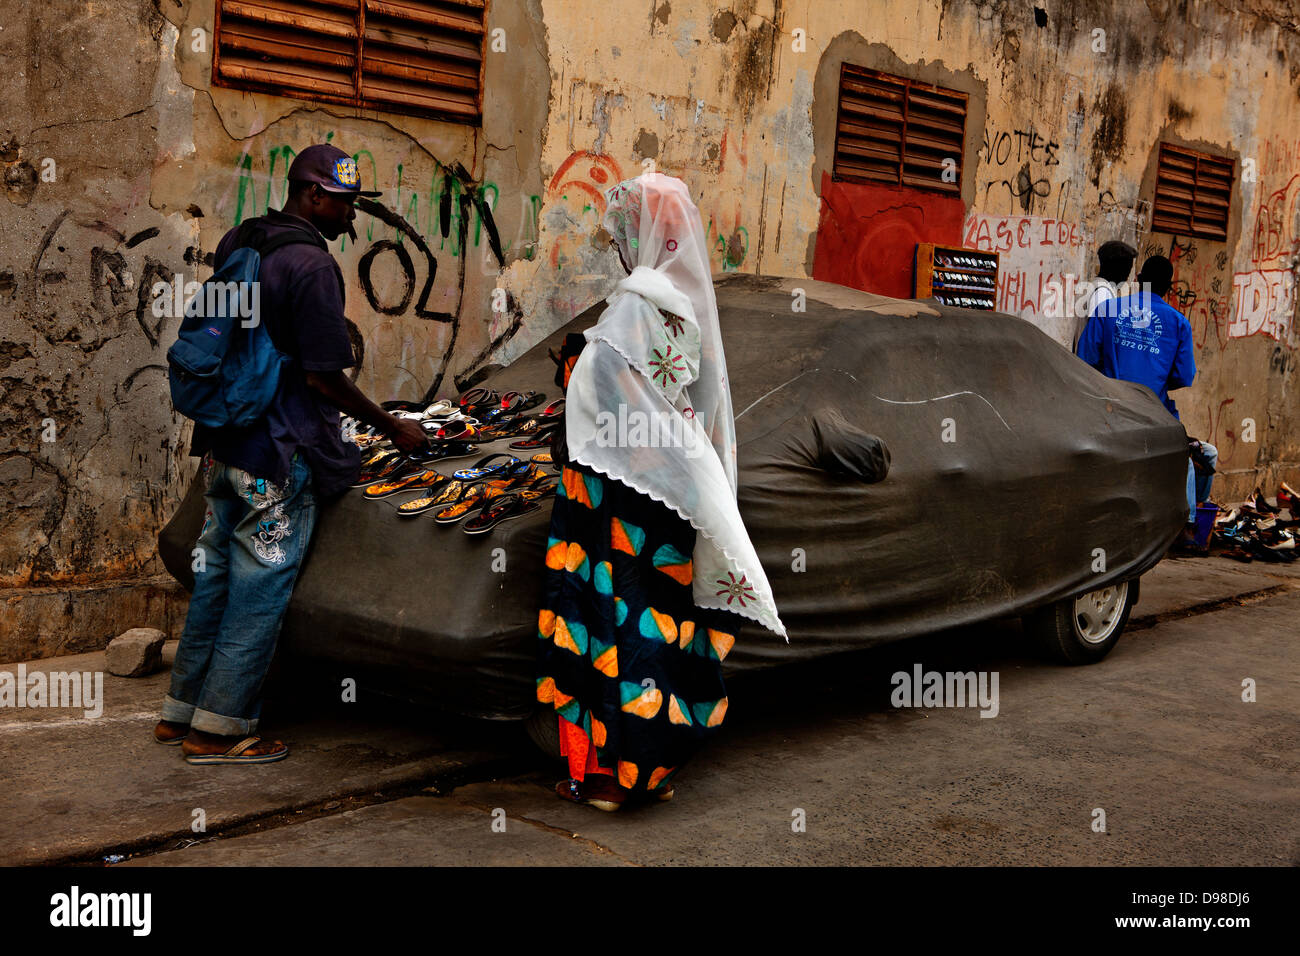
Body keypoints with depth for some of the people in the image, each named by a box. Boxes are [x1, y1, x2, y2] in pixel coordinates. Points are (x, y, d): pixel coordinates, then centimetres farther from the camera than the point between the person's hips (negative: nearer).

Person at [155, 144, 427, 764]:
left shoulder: (237, 243, 10)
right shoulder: (311, 265, -17)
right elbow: (325, 379, -18)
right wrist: (392, 427, -7)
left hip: (224, 444, 9)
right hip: (280, 455, -9)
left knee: (215, 576, 16)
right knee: (260, 589, 1)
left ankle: (181, 712, 26)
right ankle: (218, 729, 9)